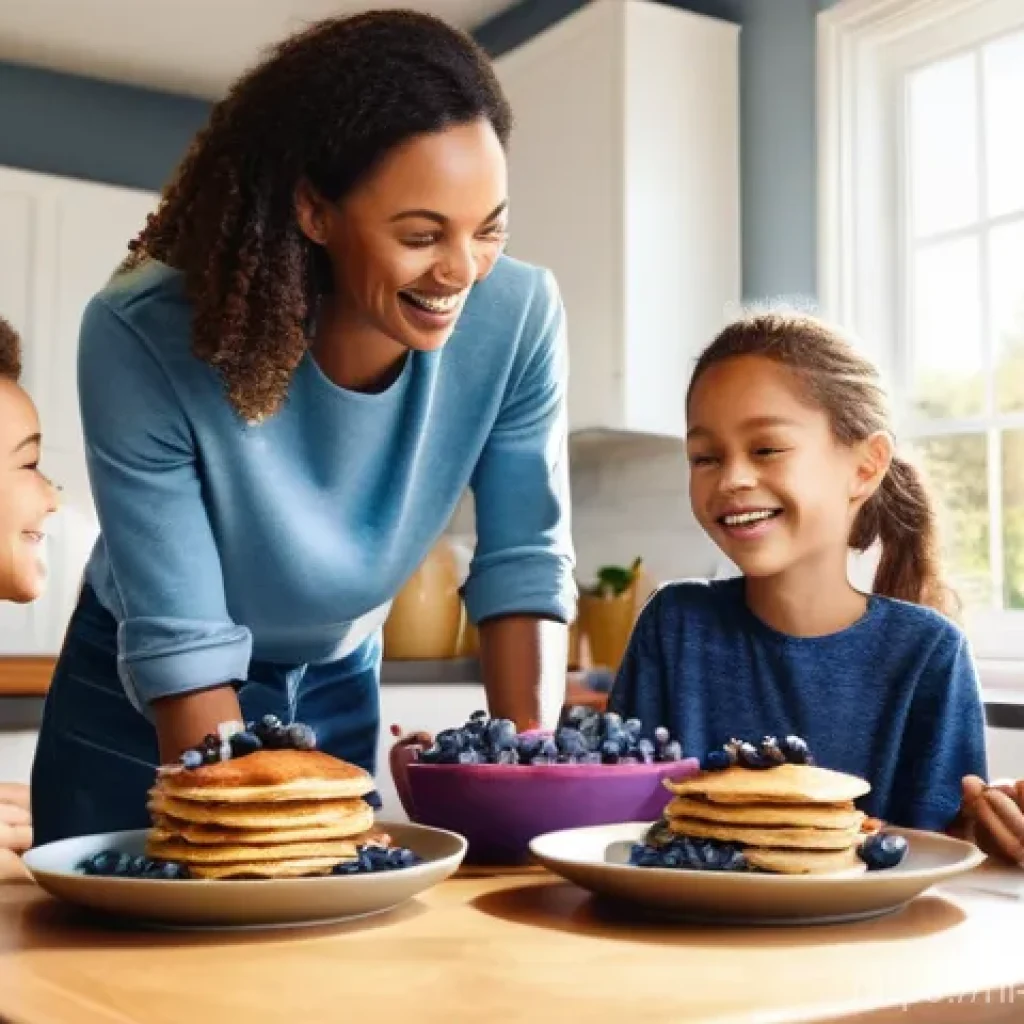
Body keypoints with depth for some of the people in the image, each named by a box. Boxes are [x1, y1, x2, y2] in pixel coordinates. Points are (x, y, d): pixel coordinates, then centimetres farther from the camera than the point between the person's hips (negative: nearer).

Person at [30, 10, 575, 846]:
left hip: (337, 695, 3)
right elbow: (179, 644, -28)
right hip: (138, 709, -2)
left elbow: (527, 561, -14)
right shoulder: (145, 337, -32)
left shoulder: (518, 316, -24)